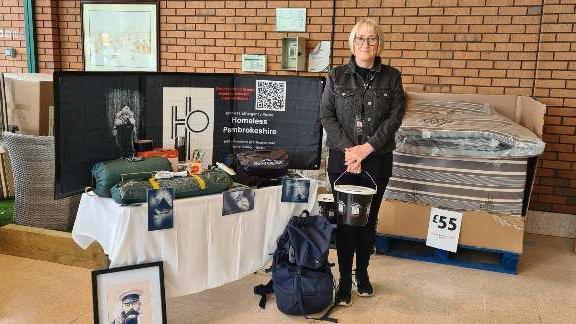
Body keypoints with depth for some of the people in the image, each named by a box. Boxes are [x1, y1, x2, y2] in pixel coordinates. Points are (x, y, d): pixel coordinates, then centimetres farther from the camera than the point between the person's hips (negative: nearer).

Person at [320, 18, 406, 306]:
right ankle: (345, 279, 15)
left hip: (377, 158, 1)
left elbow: (395, 116, -4)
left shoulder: (391, 77, 2)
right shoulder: (337, 76, 2)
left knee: (369, 218, 10)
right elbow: (326, 115, -2)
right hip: (342, 157, -1)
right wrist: (347, 149, -13)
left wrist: (366, 148, -13)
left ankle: (362, 273, 29)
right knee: (345, 218, 3)